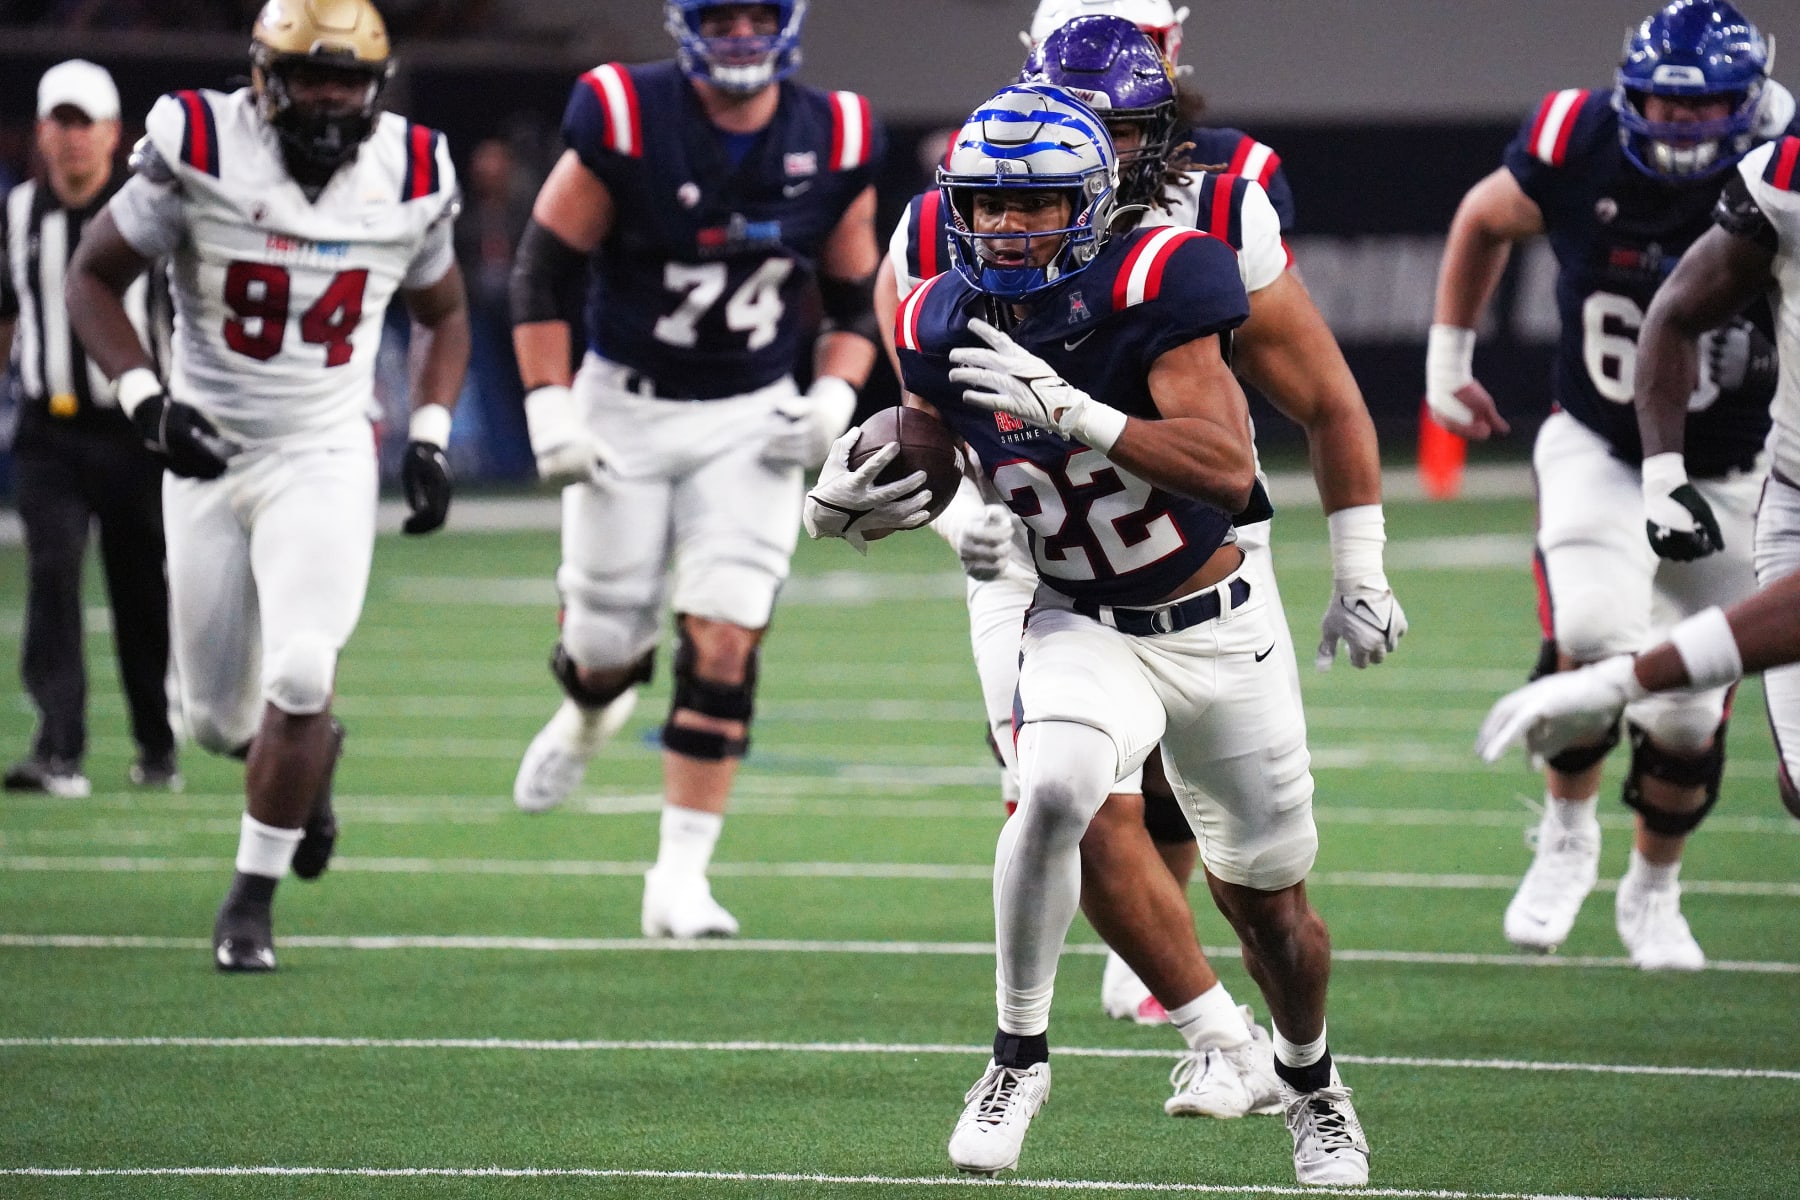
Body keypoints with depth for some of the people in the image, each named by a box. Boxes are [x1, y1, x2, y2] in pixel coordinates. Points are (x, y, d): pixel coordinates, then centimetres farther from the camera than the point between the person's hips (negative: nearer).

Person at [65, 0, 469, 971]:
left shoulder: (408, 178, -6)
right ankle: (315, 750, 44)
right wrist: (147, 402, -19)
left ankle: (253, 898, -1)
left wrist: (429, 440, 0)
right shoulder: (200, 154, -16)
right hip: (209, 455, 0)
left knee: (298, 679, -19)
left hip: (325, 461, 0)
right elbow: (93, 277, -6)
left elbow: (442, 315, 12)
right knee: (219, 719, 7)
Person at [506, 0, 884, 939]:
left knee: (723, 644, -12)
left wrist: (832, 399, -9)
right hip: (626, 411, -1)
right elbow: (540, 273, -7)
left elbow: (856, 302, 8)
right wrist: (550, 410, -14)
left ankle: (680, 879, -6)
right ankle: (587, 715, 47)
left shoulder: (833, 145, -5)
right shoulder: (623, 127, -15)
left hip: (752, 421, 1)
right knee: (608, 643, 7)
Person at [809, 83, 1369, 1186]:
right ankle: (1020, 1056, -14)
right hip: (1082, 629, 2)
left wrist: (1066, 409, -44)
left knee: (1267, 900, 12)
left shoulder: (1151, 292, -24)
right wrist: (845, 508, -11)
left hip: (1218, 629, -2)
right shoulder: (949, 331, -9)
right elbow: (925, 467, 12)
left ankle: (1313, 1083, 42)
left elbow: (1230, 471, -36)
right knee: (1052, 792, -31)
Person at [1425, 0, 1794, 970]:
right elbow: (1482, 222, 5)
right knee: (1596, 640, -25)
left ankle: (1654, 891, 34)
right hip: (1598, 450, -1)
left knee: (1687, 714, 6)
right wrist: (1448, 360, 10)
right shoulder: (1575, 150, -17)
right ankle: (1566, 832, 2)